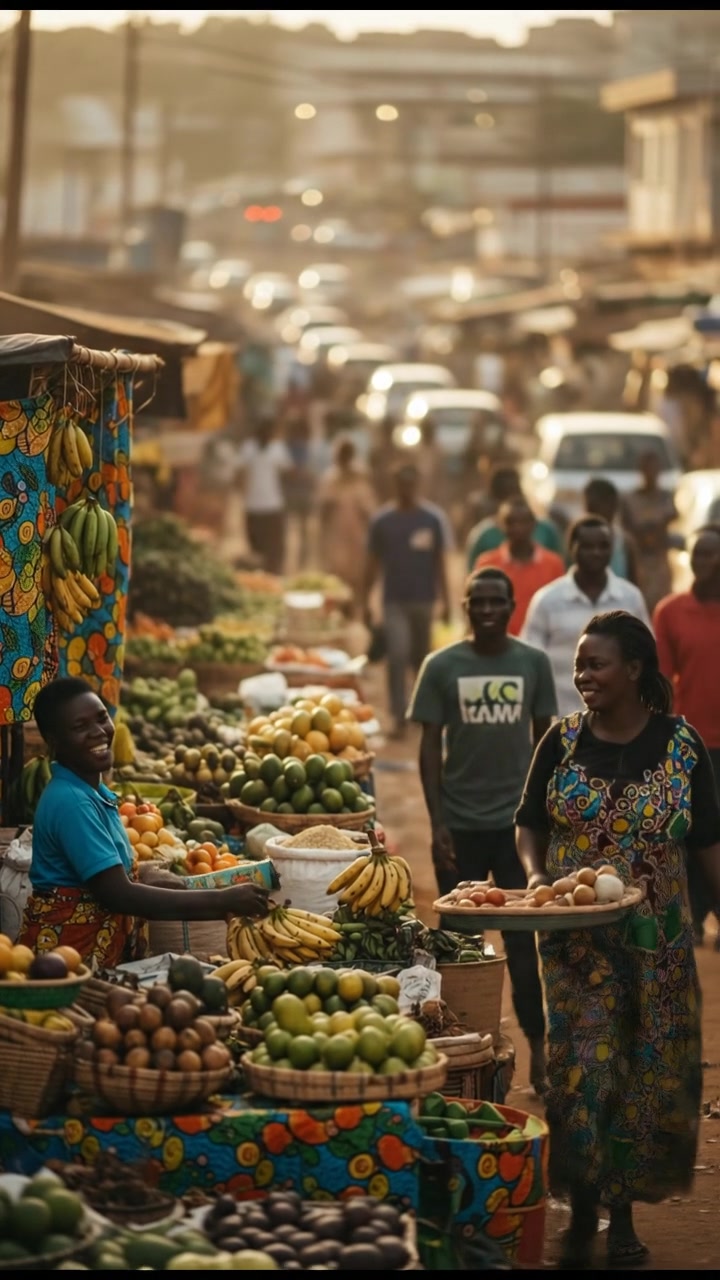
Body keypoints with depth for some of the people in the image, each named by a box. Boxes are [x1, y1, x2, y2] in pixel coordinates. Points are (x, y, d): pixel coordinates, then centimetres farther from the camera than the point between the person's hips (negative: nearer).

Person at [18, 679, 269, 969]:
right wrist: (223, 901, -24)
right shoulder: (70, 801, -21)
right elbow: (120, 895, -25)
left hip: (107, 947, 9)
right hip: (66, 952, -9)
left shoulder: (95, 793, 8)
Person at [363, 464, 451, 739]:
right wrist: (366, 600, 2)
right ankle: (400, 717, -10)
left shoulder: (434, 519, -1)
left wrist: (445, 600, 1)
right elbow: (373, 562, 4)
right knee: (397, 657, -11)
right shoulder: (382, 520, -1)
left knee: (420, 657, 13)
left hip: (424, 599, 1)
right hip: (394, 600, -1)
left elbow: (440, 562, 3)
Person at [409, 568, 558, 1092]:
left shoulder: (534, 664, 1)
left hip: (517, 822, 0)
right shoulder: (442, 666, -1)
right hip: (461, 825, 0)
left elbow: (544, 740, 7)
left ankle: (538, 1051, 6)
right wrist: (438, 823, -6)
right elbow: (430, 745, 0)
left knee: (523, 943, 1)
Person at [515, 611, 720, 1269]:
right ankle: (582, 1214, 10)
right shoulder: (563, 740, 0)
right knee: (582, 1067, -3)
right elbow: (529, 822, 7)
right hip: (577, 938, 0)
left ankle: (623, 1213, 19)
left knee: (648, 1071, 5)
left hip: (657, 939, 0)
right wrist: (534, 872, -12)